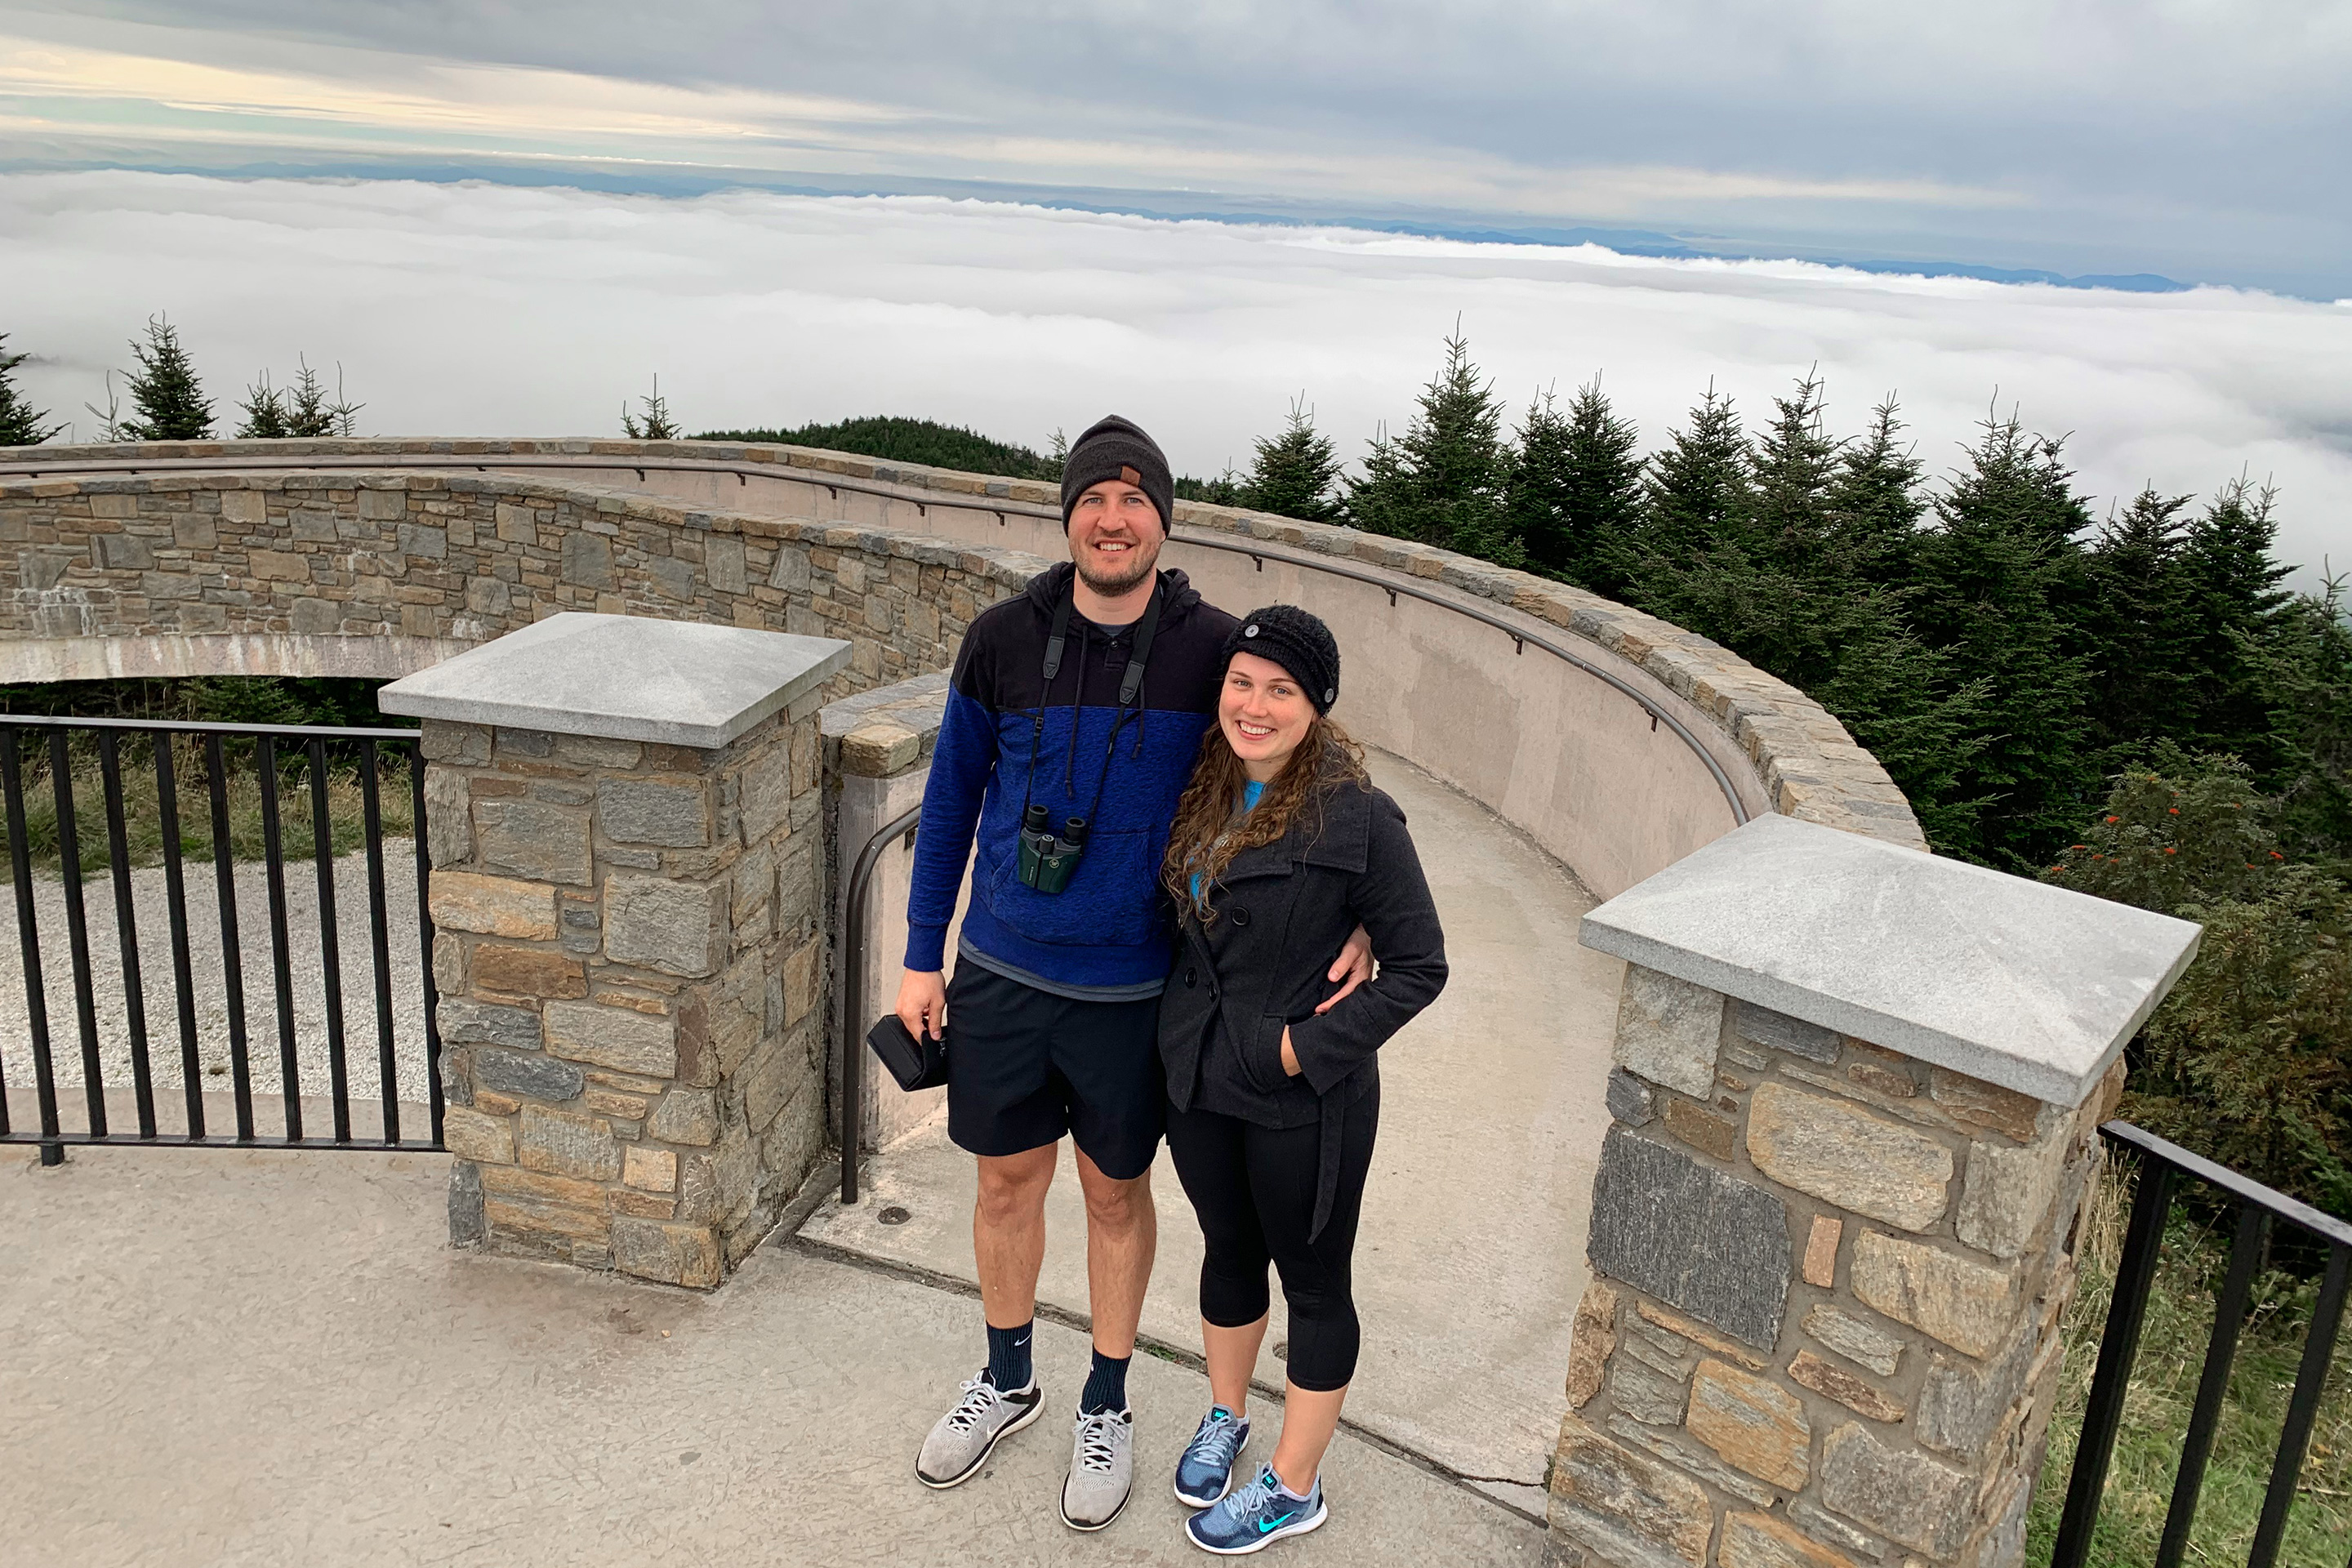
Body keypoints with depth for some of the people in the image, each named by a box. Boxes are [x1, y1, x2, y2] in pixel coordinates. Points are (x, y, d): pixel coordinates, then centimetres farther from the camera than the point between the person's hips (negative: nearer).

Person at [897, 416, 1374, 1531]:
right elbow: (952, 797, 3)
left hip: (1133, 990, -2)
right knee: (1006, 1182, 17)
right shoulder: (1003, 639, -8)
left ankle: (1105, 1407, 38)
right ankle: (1007, 1381, 43)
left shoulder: (1214, 649, -12)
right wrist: (922, 956, 4)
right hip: (1002, 976, 2)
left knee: (1115, 1195, 15)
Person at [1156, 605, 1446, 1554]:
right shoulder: (1201, 796, -1)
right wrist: (1181, 1033, 4)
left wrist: (1311, 1049, -19)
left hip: (1305, 1106, -6)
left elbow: (1419, 969, -15)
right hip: (1199, 1087, 6)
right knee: (1228, 1253, 25)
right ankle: (1226, 1416, 48)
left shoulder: (1358, 820, -21)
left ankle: (1294, 1490, 30)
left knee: (1313, 1283, 13)